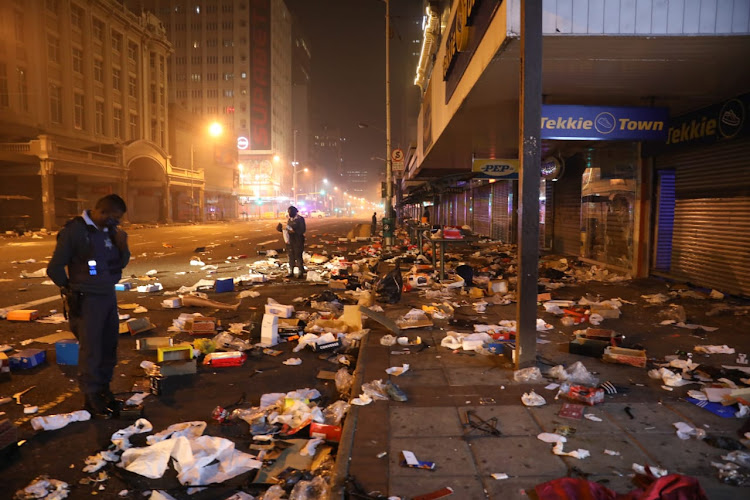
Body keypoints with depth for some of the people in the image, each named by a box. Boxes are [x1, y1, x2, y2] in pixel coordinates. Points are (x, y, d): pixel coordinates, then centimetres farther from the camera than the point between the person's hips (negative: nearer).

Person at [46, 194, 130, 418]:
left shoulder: (110, 230, 4)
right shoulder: (74, 230, -15)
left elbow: (121, 263, 12)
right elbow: (54, 269, -9)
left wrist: (122, 245, -7)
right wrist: (72, 291, 2)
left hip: (109, 296, 7)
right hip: (87, 300, -7)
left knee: (109, 346, 14)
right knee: (91, 350, 1)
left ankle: (104, 389, 30)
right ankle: (92, 397, 16)